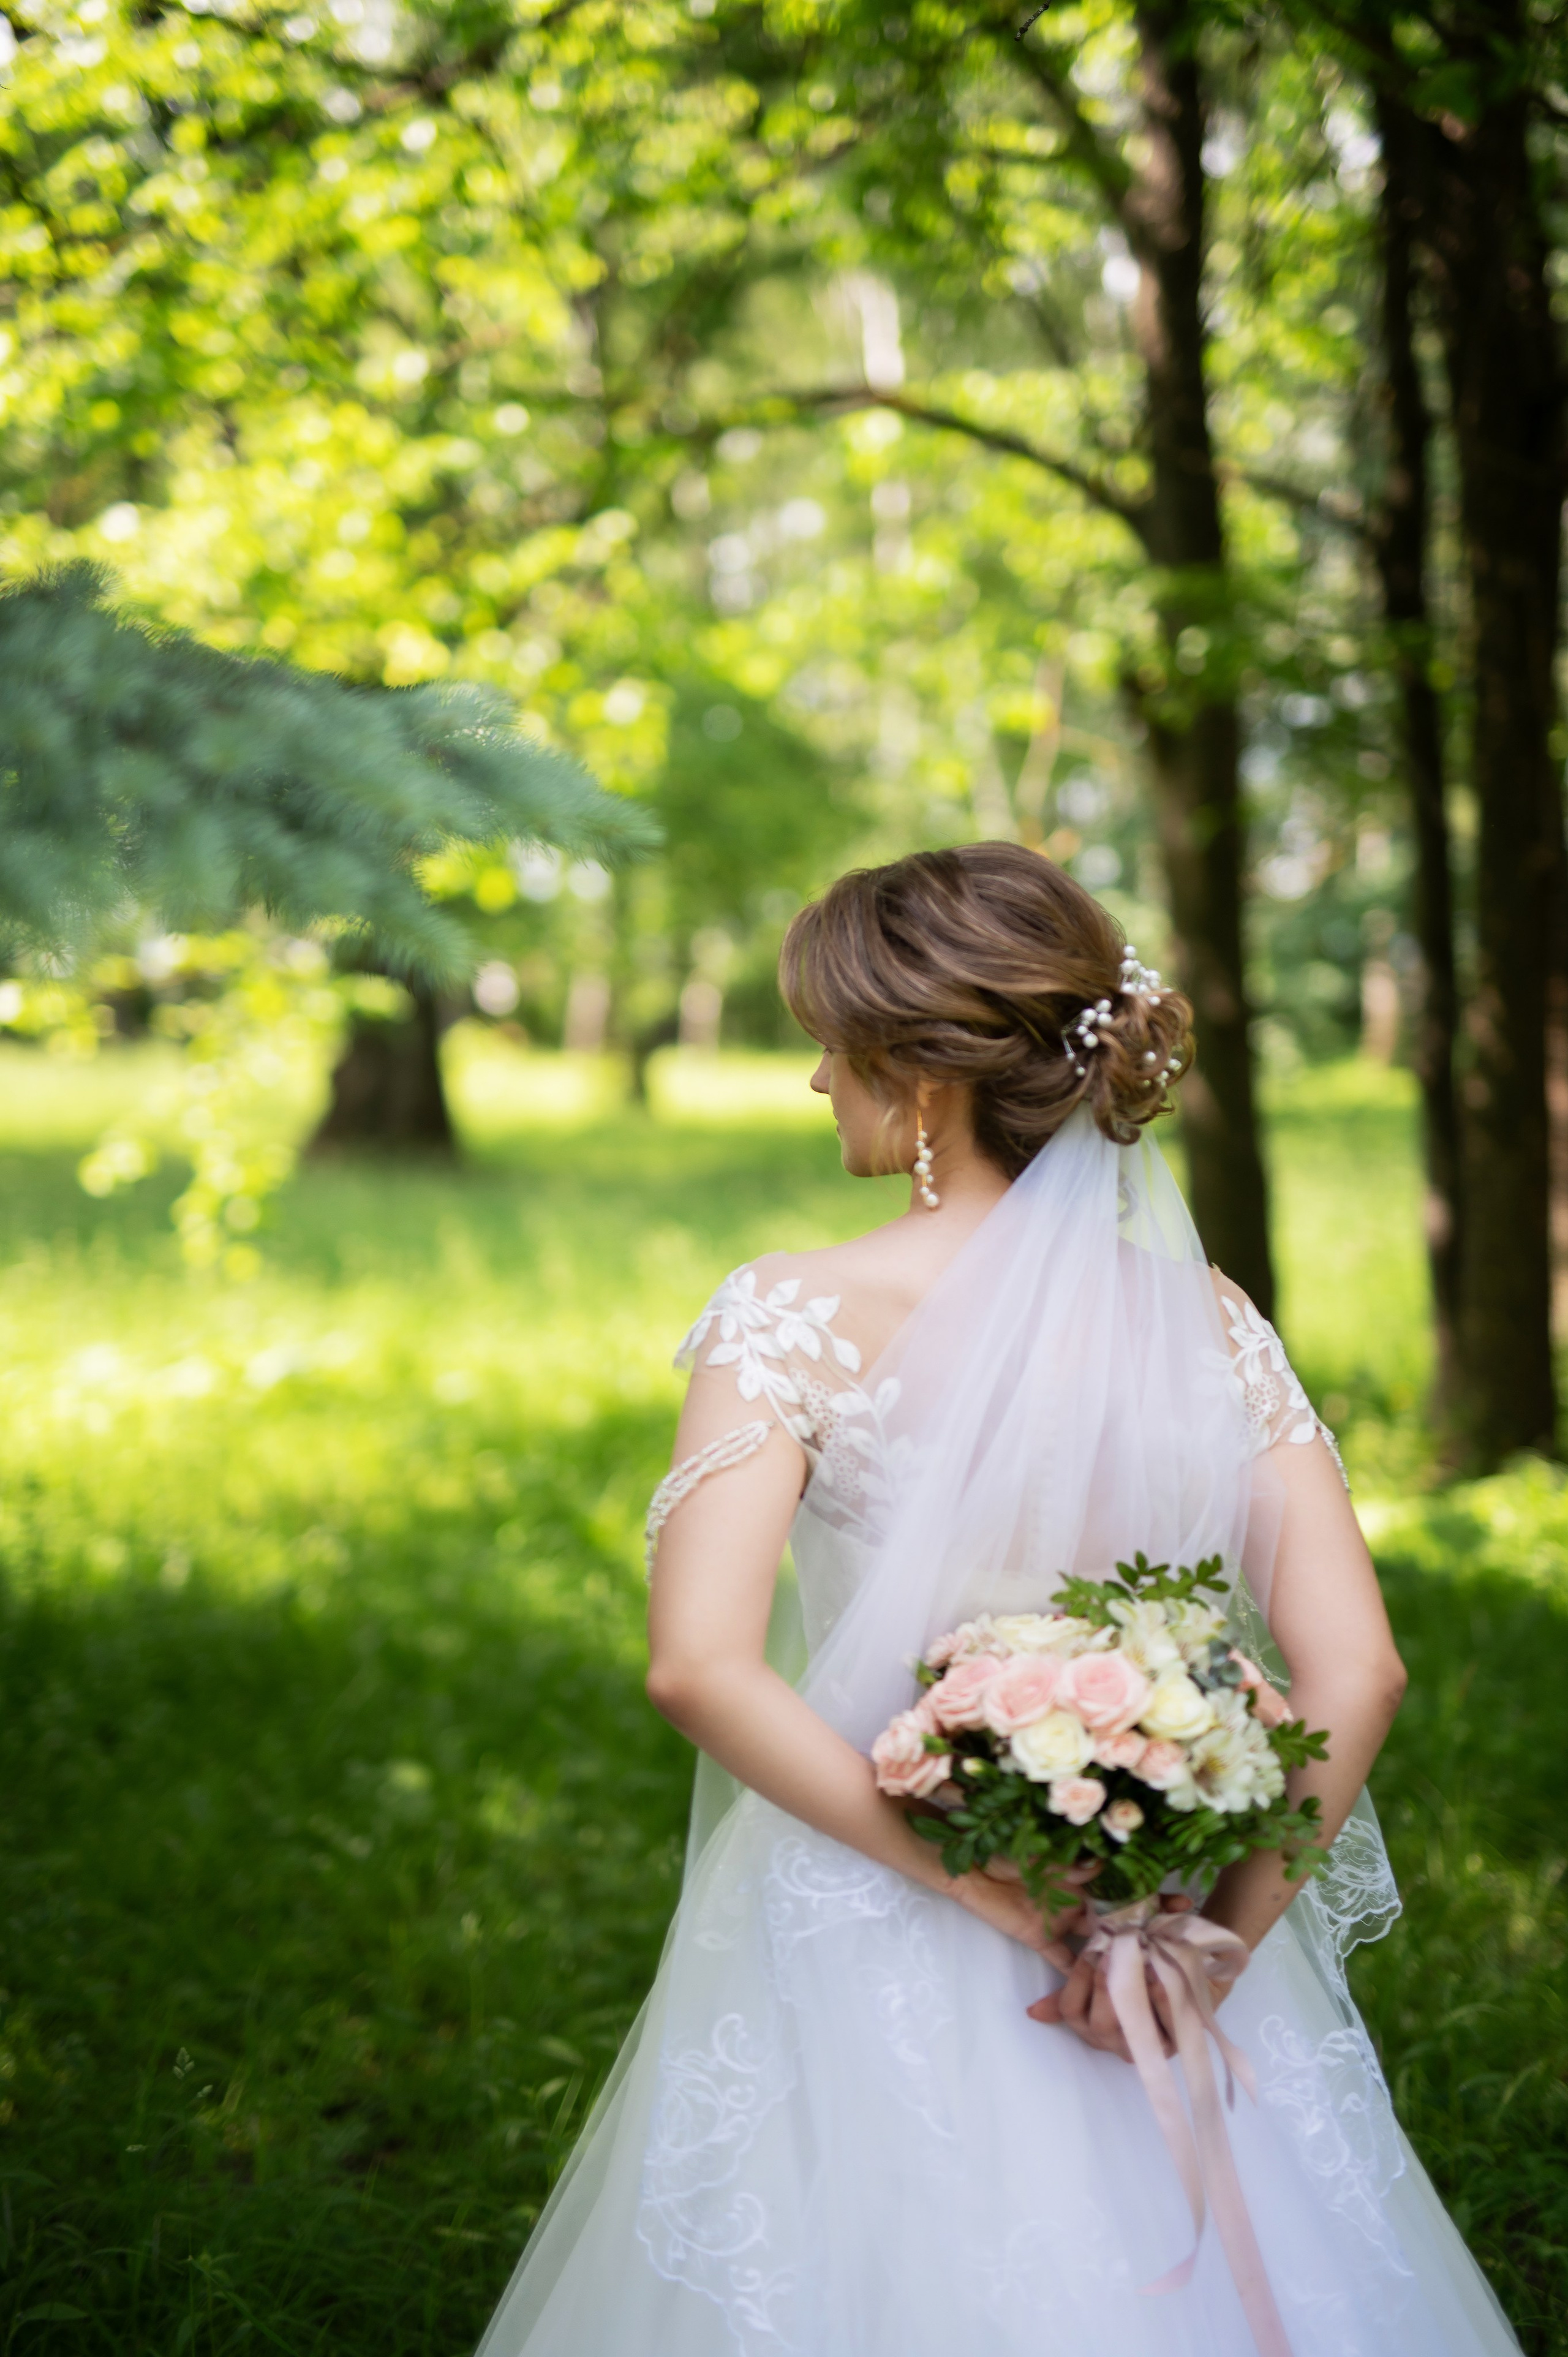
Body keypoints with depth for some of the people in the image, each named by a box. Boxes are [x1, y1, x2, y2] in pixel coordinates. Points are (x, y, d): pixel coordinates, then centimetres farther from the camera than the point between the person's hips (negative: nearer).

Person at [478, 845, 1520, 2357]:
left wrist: (985, 1883, -17)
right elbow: (1352, 1671, -11)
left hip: (862, 1937, -2)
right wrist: (1216, 1937, -9)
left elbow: (701, 1668, -21)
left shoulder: (795, 1318, -12)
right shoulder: (1209, 1322, -4)